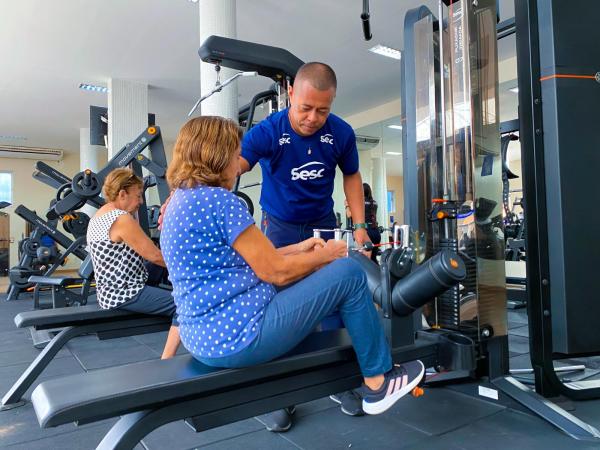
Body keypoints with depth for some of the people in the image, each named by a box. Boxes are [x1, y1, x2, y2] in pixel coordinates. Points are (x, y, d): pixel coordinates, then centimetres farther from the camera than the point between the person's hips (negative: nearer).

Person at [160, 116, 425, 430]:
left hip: (205, 337, 11)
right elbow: (276, 272, -16)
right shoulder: (218, 200, -19)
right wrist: (326, 254, 1)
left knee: (308, 281, 25)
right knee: (348, 273, -4)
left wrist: (297, 249, 13)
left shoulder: (181, 200, 12)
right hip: (238, 336, -10)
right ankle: (378, 383, 13)